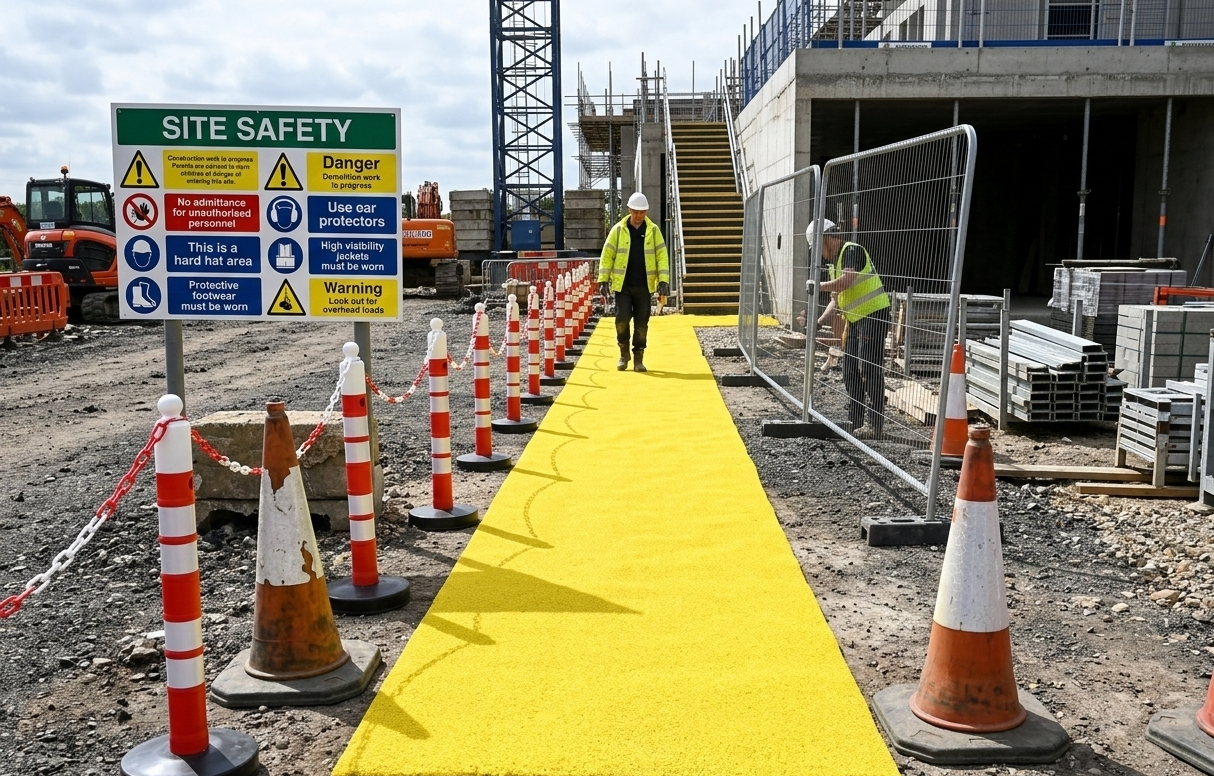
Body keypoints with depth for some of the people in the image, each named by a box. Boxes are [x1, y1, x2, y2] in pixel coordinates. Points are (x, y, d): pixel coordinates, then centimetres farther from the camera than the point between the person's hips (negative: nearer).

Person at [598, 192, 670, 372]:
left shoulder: (653, 230, 4)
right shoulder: (618, 230, 1)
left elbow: (662, 256, 1)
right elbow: (607, 256, 2)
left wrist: (663, 281, -8)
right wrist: (603, 280, -3)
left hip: (644, 285, 1)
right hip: (622, 284, -1)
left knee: (641, 323, 4)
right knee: (622, 319, -9)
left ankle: (638, 358, 16)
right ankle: (624, 352, 13)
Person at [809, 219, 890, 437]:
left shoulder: (852, 251, -12)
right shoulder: (833, 262, 17)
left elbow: (846, 280, -28)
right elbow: (837, 298, 19)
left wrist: (818, 286, -14)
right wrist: (820, 321, 8)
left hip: (874, 315, -10)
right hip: (855, 320, 10)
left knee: (870, 371, -10)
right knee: (851, 372, 10)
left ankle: (876, 426, -7)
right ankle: (854, 423, 17)